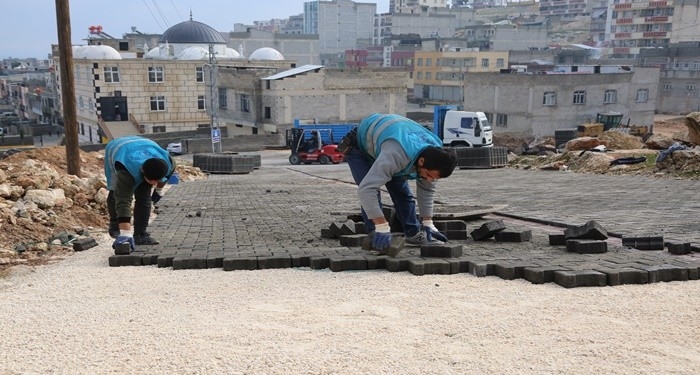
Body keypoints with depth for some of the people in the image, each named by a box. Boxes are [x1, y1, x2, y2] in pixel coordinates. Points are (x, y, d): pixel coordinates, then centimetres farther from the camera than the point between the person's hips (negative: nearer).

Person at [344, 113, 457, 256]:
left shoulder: (435, 153, -23)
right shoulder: (396, 155, -48)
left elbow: (427, 189, -6)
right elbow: (365, 188, -53)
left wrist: (428, 223, -10)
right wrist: (382, 228, -53)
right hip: (360, 147, -6)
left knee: (402, 192, 0)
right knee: (372, 193, -24)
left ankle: (413, 234, 13)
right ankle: (377, 240, -16)